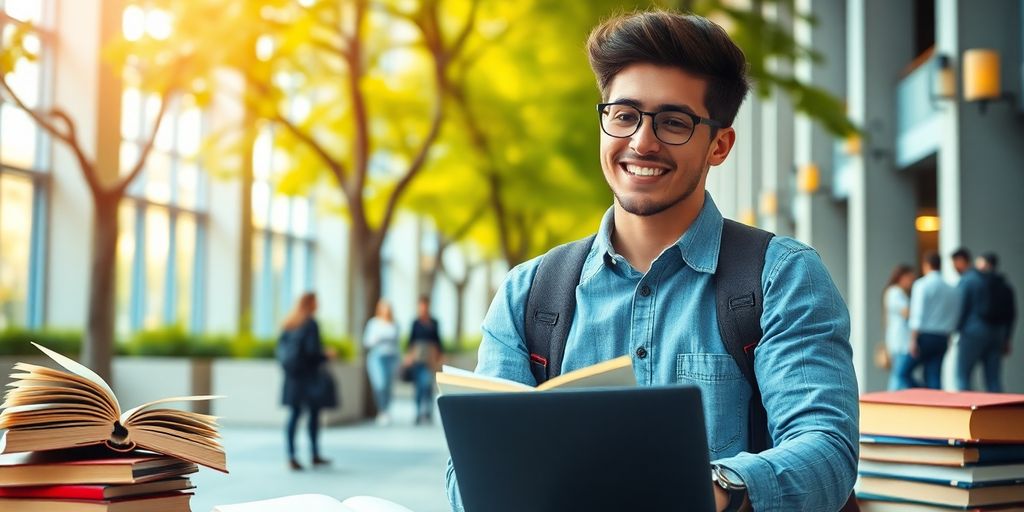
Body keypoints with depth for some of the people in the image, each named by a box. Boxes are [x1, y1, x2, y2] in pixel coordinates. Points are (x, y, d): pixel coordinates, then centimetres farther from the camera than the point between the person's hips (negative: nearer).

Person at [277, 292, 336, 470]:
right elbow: (312, 350, -19)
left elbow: (280, 347, 7)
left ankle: (291, 456, 1)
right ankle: (315, 455, 14)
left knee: (294, 414, 6)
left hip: (293, 375, 6)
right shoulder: (311, 324, -14)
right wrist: (326, 355, -2)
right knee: (314, 412, 6)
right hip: (309, 375, -6)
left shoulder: (288, 324, 7)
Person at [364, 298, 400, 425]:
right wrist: (377, 339, -14)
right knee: (380, 384, -17)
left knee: (388, 385, 0)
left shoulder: (393, 325, 10)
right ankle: (382, 411, -11)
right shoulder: (373, 323, 4)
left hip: (391, 357, 3)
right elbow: (366, 341, 6)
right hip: (377, 356, -3)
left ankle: (385, 412, 9)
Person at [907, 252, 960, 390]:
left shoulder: (922, 284, -6)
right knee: (934, 377, 7)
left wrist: (913, 340, -13)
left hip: (924, 336, -6)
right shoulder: (951, 289, 11)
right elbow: (954, 318, 13)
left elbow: (918, 314, -13)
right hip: (942, 338, 6)